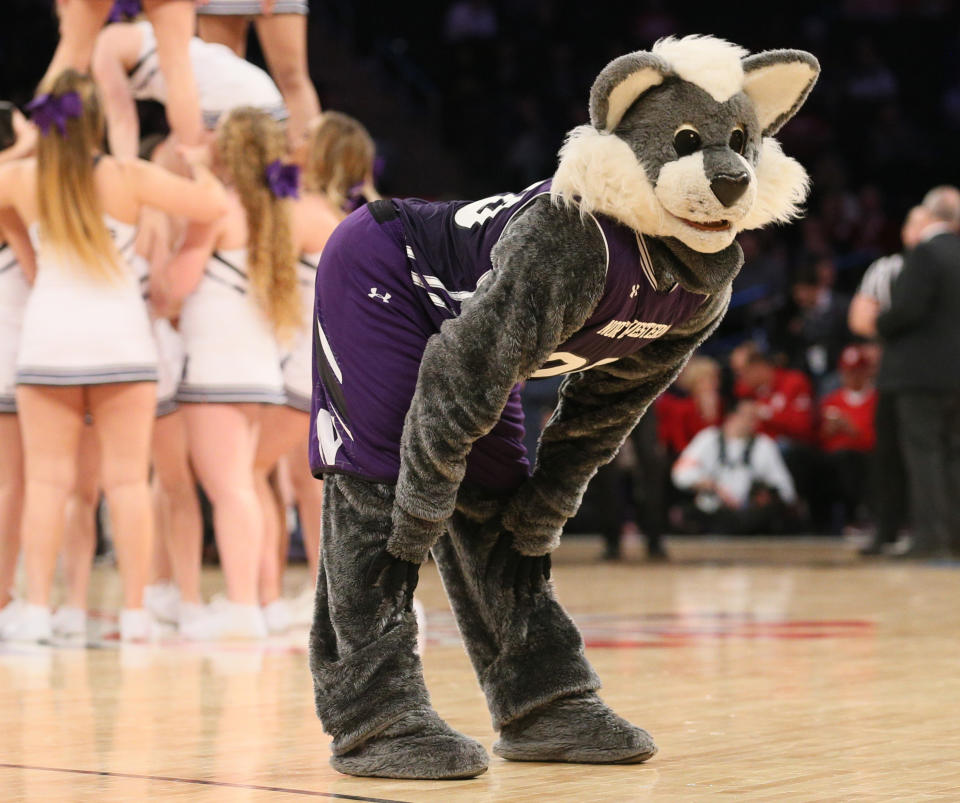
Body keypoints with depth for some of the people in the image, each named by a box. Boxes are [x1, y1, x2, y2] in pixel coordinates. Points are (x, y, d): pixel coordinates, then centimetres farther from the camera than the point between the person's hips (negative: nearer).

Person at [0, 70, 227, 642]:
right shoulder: (128, 177, -5)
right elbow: (213, 204, -11)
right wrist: (198, 164, 9)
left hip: (48, 338, 1)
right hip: (121, 337, -1)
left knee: (47, 480, 3)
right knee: (127, 480, 3)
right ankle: (135, 612, 3)